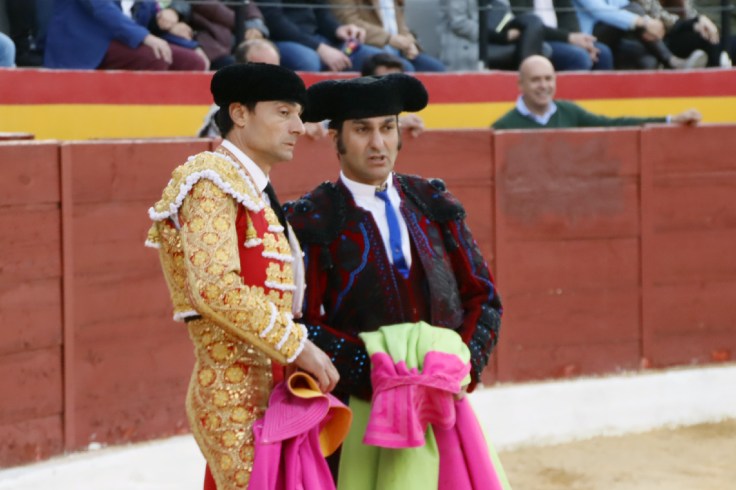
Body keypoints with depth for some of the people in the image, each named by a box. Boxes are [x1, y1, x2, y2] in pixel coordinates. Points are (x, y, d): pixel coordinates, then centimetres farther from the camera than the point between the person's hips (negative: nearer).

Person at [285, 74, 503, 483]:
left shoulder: (433, 204, 12)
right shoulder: (313, 221, -1)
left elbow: (483, 296, 14)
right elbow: (303, 325, -7)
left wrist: (465, 365, -4)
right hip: (362, 410, -3)